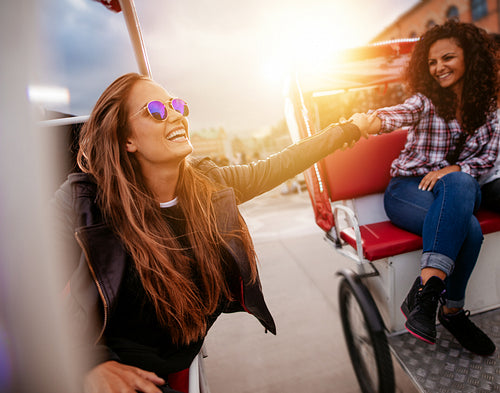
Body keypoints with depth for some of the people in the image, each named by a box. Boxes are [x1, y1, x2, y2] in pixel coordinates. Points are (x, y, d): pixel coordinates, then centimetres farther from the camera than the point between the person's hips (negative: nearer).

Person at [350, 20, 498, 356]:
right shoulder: (426, 99, -1)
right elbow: (403, 113, -25)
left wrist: (451, 170, -16)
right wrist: (375, 121, -50)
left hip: (460, 187, 3)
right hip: (408, 187, -3)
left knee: (460, 183, -34)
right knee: (468, 229, -31)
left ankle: (425, 292, -31)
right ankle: (452, 309, -19)